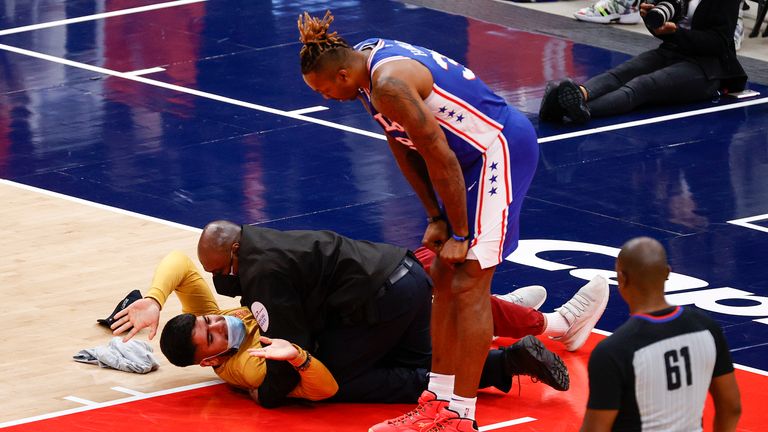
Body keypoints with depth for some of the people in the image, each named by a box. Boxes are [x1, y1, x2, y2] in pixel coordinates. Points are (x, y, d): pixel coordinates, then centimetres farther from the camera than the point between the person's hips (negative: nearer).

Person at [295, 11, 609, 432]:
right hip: (476, 152, 10)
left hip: (501, 149, -10)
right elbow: (403, 148, 12)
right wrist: (436, 219, 9)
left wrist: (460, 234, -14)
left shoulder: (389, 83, -26)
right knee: (444, 279, 11)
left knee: (468, 284, -10)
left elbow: (439, 157, -22)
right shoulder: (363, 62, 5)